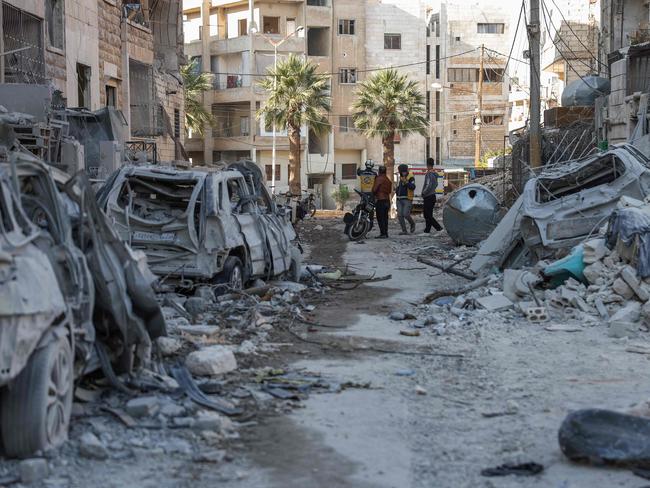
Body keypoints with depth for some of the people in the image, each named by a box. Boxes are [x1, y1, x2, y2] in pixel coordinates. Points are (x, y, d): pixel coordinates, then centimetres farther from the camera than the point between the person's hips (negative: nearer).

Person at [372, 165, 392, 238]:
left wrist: (373, 194, 5)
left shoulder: (379, 178, -11)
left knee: (380, 218, -8)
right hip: (387, 200, 8)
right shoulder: (388, 180, 15)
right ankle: (386, 233, 13)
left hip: (380, 200, -8)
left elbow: (374, 189, -14)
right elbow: (390, 191, 19)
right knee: (385, 217, 11)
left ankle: (383, 233, -12)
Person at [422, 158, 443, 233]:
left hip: (428, 197, -9)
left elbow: (428, 185, -25)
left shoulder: (429, 174, -17)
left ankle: (438, 227, -14)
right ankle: (427, 229, 12)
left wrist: (423, 193, -13)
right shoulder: (435, 174, 10)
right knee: (429, 214, 11)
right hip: (433, 195, 9)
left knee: (427, 214, -7)